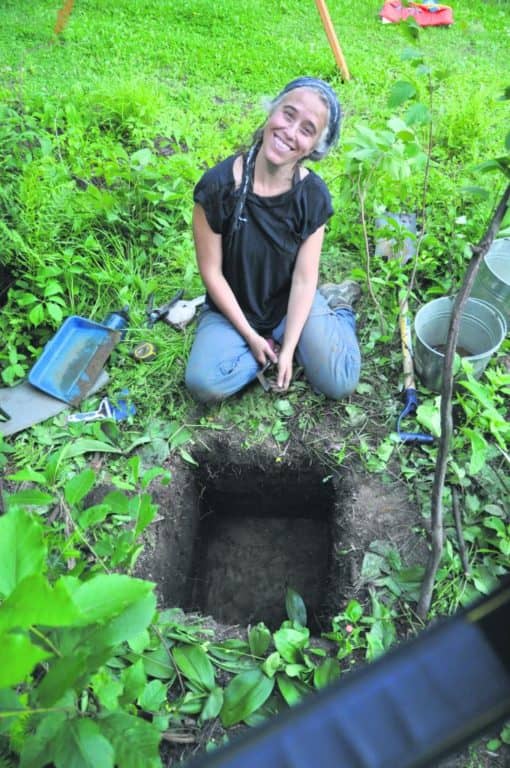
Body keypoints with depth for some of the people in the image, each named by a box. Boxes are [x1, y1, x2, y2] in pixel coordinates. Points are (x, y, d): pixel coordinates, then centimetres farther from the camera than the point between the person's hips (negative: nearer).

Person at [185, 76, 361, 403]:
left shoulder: (313, 195, -13)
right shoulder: (219, 184, -20)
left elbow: (304, 279, -12)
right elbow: (211, 271, -13)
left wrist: (289, 348, -17)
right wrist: (250, 335, -12)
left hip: (292, 303, 1)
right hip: (233, 308, -1)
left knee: (340, 383, -16)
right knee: (205, 384, -27)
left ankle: (336, 306, 12)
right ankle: (272, 341, -1)